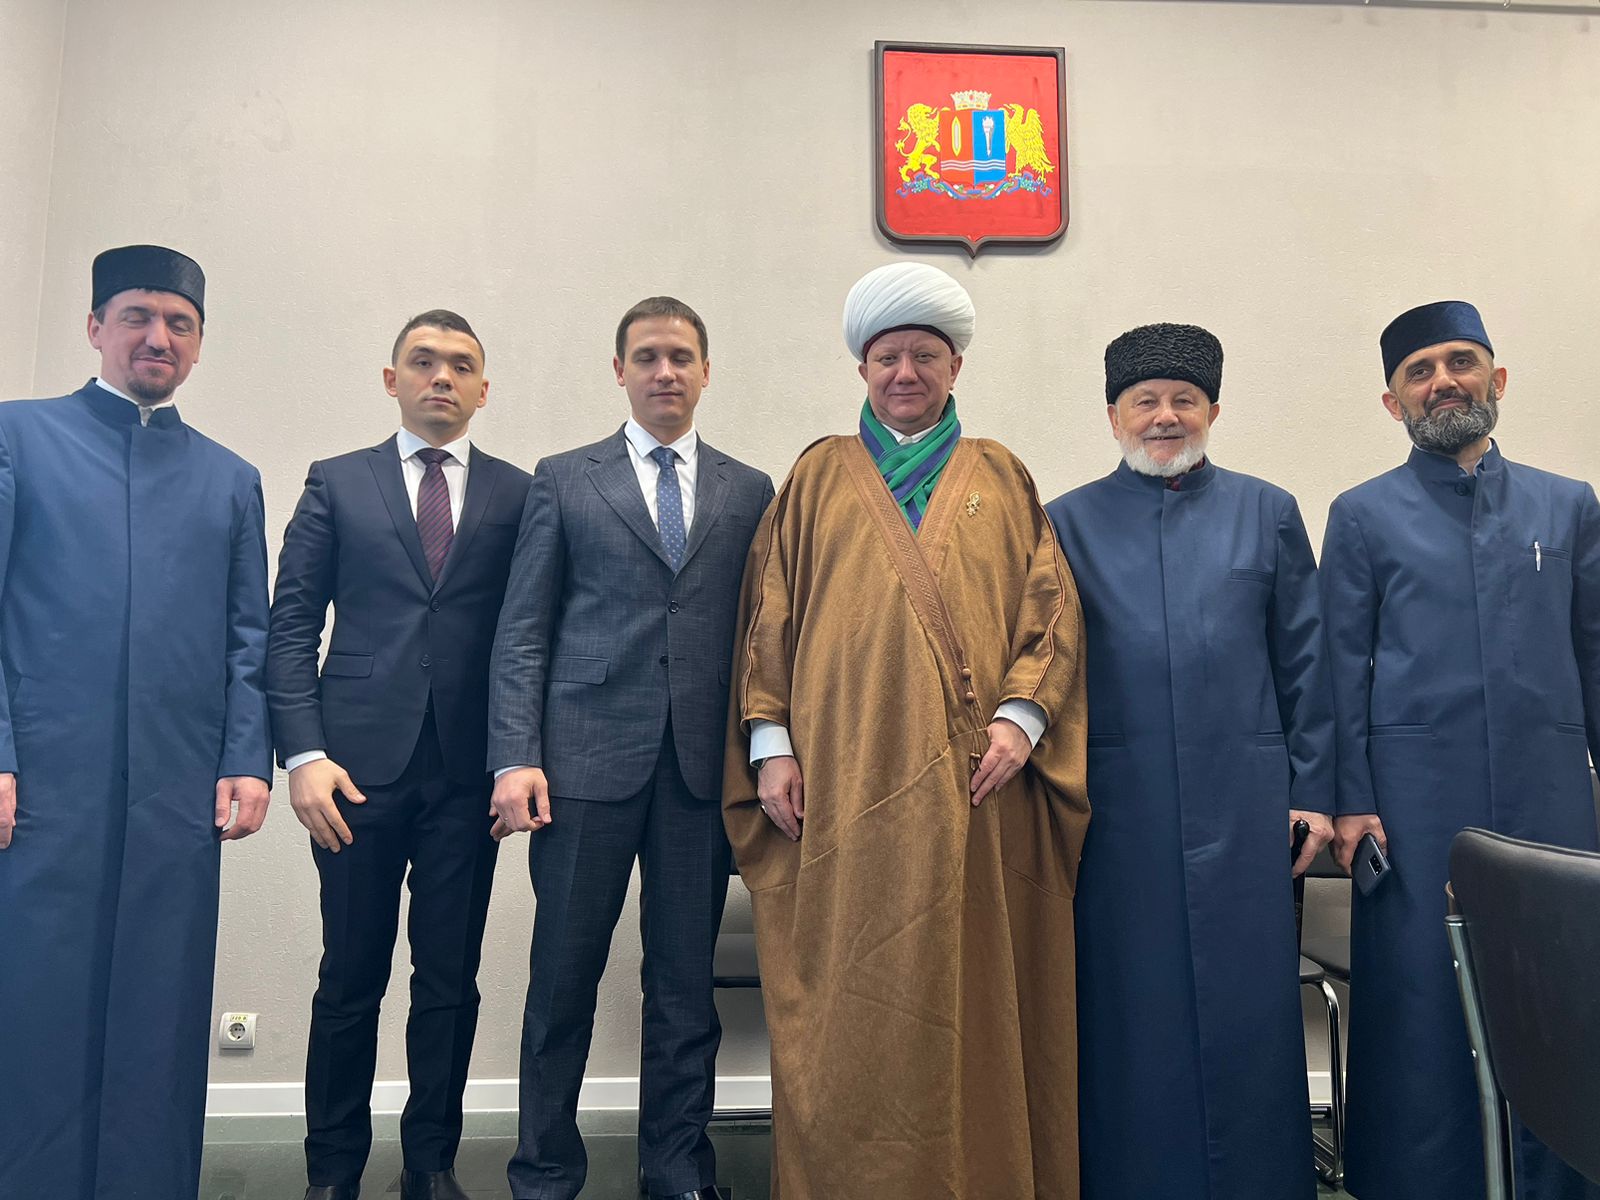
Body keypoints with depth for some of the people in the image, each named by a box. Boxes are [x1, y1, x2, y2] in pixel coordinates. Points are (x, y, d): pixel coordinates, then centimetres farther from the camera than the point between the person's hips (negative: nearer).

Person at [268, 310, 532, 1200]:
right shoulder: (337, 484, 9)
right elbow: (292, 628, 4)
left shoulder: (520, 494, 9)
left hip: (468, 771, 1)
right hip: (359, 765, 0)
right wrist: (304, 752, -6)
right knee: (351, 979, 8)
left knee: (450, 981, 8)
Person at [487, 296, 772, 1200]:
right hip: (586, 760, -1)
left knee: (686, 982, 10)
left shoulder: (751, 492, 11)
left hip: (703, 769, 1)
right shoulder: (565, 480, 8)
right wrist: (516, 756, -6)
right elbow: (523, 631, 3)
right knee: (564, 979, 7)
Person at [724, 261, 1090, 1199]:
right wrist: (770, 742, -3)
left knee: (977, 998, 5)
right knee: (851, 1009, 3)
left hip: (976, 788, 1)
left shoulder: (1004, 480, 14)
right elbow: (769, 616, 7)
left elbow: (1052, 609, 6)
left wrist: (1021, 717, -9)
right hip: (847, 788, 0)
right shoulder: (820, 477, 13)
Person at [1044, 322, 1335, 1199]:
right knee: (1133, 1019, 7)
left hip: (1243, 805, 1)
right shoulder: (1068, 522, 6)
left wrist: (1315, 789, 4)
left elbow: (1306, 663, 9)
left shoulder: (1267, 514, 10)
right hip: (1120, 810, -1)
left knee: (1249, 1015, 8)